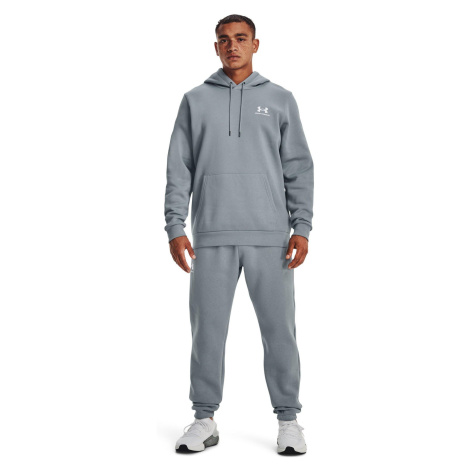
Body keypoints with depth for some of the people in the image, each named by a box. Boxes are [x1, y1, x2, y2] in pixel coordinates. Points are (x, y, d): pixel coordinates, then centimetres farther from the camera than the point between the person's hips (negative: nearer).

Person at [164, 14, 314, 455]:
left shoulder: (280, 100, 10)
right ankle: (205, 419, 16)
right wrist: (175, 228, -2)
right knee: (207, 330, 4)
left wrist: (302, 227, -3)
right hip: (212, 237, 1)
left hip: (271, 237, 0)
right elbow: (179, 169, 7)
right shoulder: (195, 100, 10)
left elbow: (299, 168, 6)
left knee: (279, 329, 2)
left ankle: (288, 419, 14)